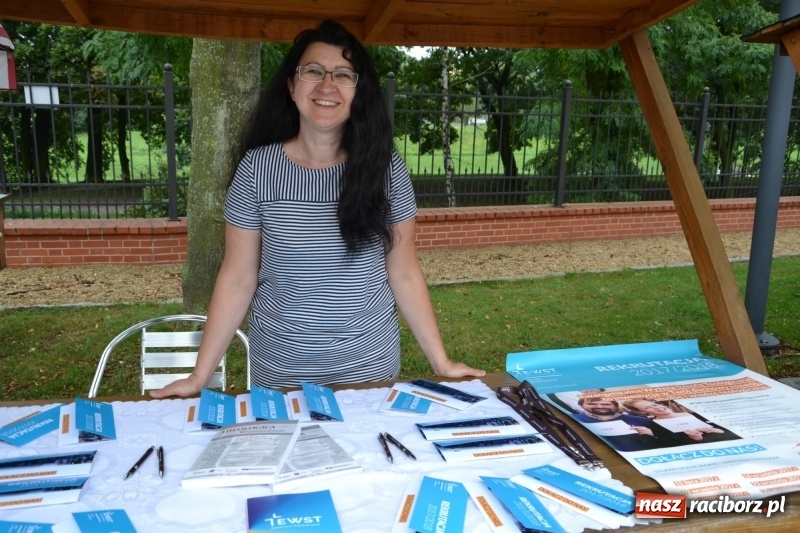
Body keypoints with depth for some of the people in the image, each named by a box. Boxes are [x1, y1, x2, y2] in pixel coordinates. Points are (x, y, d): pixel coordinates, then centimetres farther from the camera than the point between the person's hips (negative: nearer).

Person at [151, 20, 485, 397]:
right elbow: (237, 279, -5)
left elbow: (404, 274, -2)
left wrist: (441, 362, -2)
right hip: (280, 369, 0)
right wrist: (200, 375, -7)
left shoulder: (385, 167, -7)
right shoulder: (257, 168, -9)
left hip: (370, 366, 1)